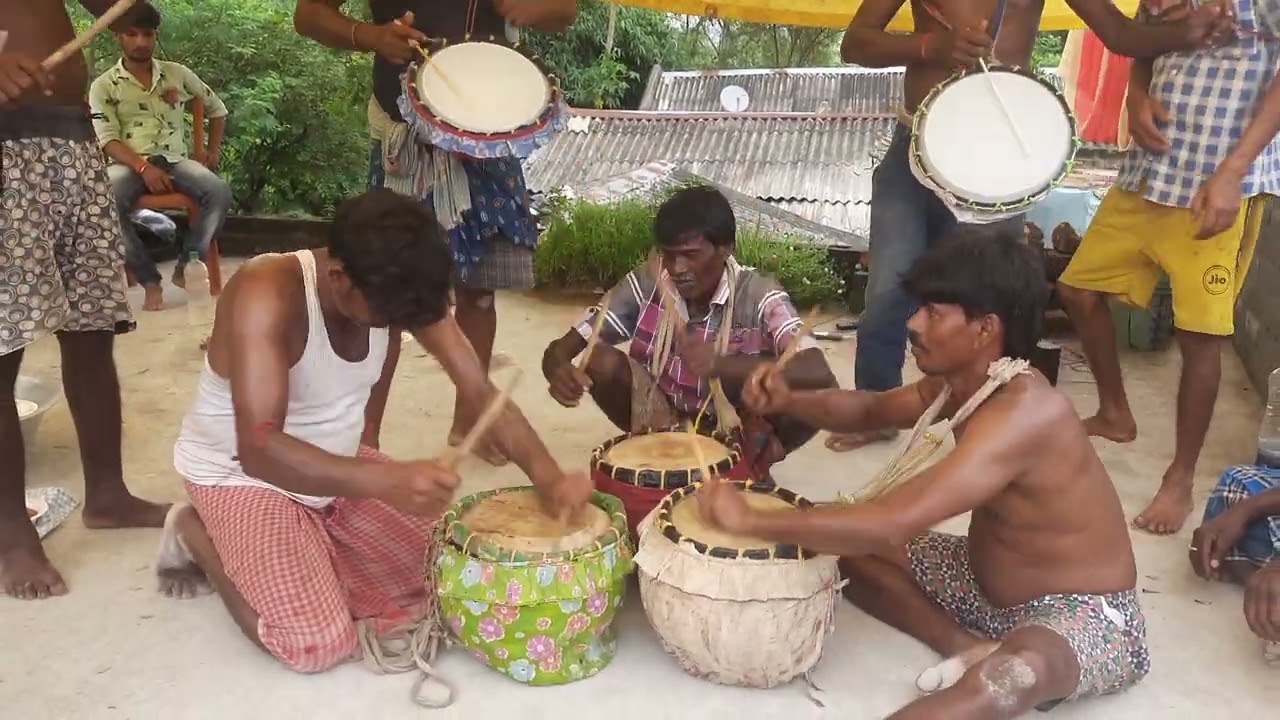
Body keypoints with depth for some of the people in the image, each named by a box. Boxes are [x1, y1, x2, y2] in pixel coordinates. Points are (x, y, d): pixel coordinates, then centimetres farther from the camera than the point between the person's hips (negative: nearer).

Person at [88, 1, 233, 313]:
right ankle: (149, 279, -23)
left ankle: (185, 262, -17)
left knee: (220, 191, -30)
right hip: (129, 163, -2)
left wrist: (212, 150, 12)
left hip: (175, 159, 2)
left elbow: (217, 108, 25)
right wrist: (143, 167, -21)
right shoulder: (103, 85, 6)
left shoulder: (177, 74, 13)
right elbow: (108, 140, -4)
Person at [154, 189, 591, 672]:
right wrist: (386, 481, -55)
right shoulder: (265, 294, -34)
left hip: (340, 465, 6)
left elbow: (480, 391, -15)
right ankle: (197, 535, 8)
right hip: (240, 475, -5)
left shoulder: (396, 289, -16)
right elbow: (258, 448, -41)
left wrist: (548, 477, -29)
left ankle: (311, 546, 20)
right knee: (320, 643, -17)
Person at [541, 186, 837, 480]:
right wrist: (560, 369, -41)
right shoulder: (646, 283, -16)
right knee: (603, 362, -24)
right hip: (665, 425, 2)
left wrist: (724, 365, -53)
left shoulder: (758, 294, -23)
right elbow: (560, 349, -14)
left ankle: (752, 461, 0)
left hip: (736, 430, -2)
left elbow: (820, 375, -38)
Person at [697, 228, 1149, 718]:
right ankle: (969, 647, -7)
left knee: (1018, 671, -44)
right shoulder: (962, 381, -5)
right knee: (842, 547, 4)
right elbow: (872, 410, 12)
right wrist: (788, 401, -9)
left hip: (1085, 615, -9)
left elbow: (892, 525, -40)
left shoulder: (1021, 414, -32)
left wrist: (751, 522, -32)